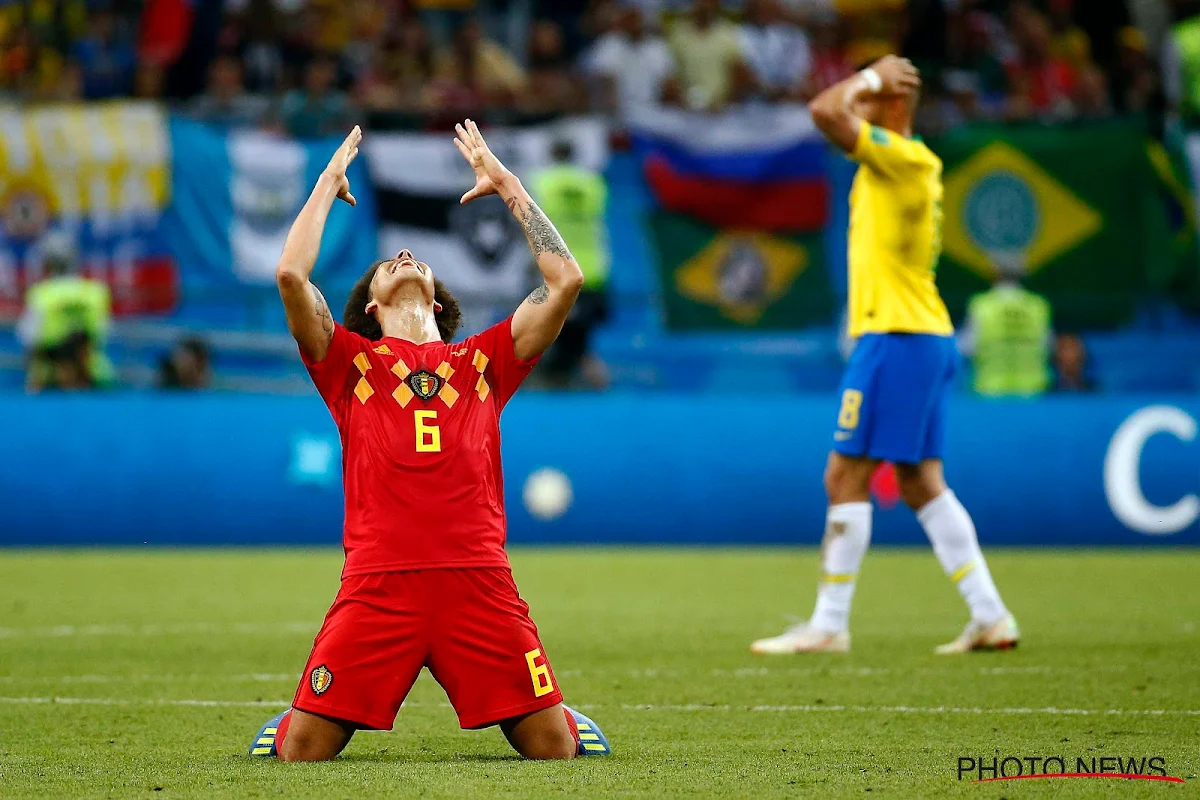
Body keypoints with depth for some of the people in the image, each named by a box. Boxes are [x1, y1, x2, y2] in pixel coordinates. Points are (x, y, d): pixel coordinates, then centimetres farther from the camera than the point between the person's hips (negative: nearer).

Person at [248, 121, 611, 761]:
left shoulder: (484, 360, 21)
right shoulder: (351, 361, 16)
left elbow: (565, 279, 13)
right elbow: (291, 274, 2)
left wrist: (505, 183, 21)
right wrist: (331, 180, 16)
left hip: (479, 581, 1)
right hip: (378, 582, -1)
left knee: (554, 750, -3)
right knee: (300, 754, -6)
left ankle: (570, 722, 34)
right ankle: (290, 721, 30)